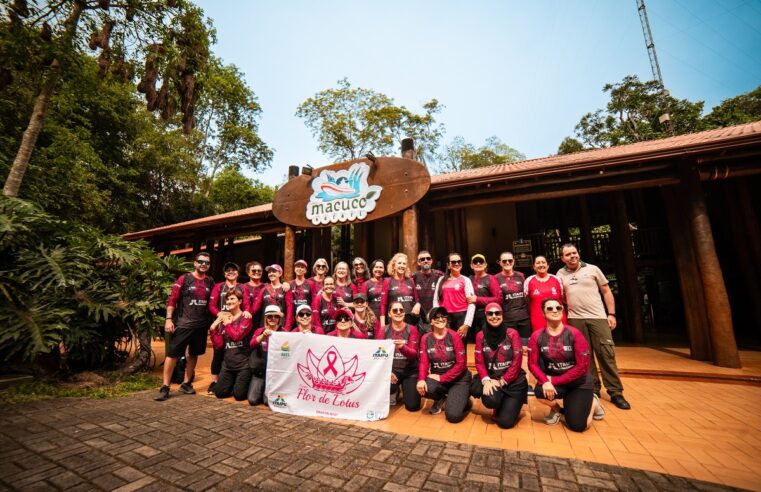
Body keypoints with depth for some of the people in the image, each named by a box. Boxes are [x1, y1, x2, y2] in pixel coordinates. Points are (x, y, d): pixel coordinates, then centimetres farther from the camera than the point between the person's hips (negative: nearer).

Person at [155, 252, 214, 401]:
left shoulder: (210, 282, 7)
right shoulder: (184, 279, -4)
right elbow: (172, 299, -6)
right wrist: (169, 319, -13)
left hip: (201, 325, 4)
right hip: (182, 324, -4)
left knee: (193, 355, 13)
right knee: (172, 354, -1)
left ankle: (186, 384, 26)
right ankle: (165, 387, 11)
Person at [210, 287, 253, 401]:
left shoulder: (245, 318, -8)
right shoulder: (223, 319, 8)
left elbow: (236, 335, -25)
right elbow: (218, 345, 5)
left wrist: (227, 323, -13)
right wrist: (213, 328, -6)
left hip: (243, 364, -6)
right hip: (227, 363, 6)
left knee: (239, 395, -4)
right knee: (219, 392, 6)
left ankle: (250, 383, 26)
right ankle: (234, 383, 33)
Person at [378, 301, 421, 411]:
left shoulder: (412, 329, -6)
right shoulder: (382, 331, -2)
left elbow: (413, 354, -14)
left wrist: (402, 347, -37)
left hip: (410, 371, 0)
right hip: (391, 369, 0)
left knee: (413, 406, -9)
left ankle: (405, 388, 27)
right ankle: (394, 392, 9)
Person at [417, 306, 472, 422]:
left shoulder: (455, 336, -12)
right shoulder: (426, 338, -3)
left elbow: (461, 364, -13)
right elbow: (423, 361, -7)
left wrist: (442, 378, -16)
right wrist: (421, 379, -26)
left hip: (458, 379, -2)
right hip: (437, 377, 3)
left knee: (453, 415, -19)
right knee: (424, 388, -29)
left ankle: (464, 400, 18)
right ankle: (441, 399, 8)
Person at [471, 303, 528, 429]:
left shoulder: (512, 334, -6)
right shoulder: (481, 336, -1)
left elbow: (517, 361, -9)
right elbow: (479, 362, -2)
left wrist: (502, 381, -14)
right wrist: (486, 380, -18)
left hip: (513, 381, -1)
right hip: (491, 379, 1)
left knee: (505, 422, -9)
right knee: (490, 400, -30)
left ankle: (512, 405, 28)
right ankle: (500, 406, 10)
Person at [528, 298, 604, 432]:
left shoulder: (574, 333, -16)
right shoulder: (537, 336, -11)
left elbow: (583, 366, -17)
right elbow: (533, 363, -12)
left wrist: (555, 380, -18)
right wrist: (545, 381, -30)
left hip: (579, 382, -1)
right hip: (552, 381, 1)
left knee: (577, 425, -11)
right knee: (540, 392, -31)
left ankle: (592, 402, 24)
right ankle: (556, 409, 8)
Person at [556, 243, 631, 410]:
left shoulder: (592, 269, 4)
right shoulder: (560, 274, 7)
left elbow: (606, 292, 5)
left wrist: (611, 314, -1)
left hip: (598, 317, -1)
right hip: (575, 320, 1)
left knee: (607, 354, -2)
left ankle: (616, 392, 9)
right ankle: (593, 389, 18)